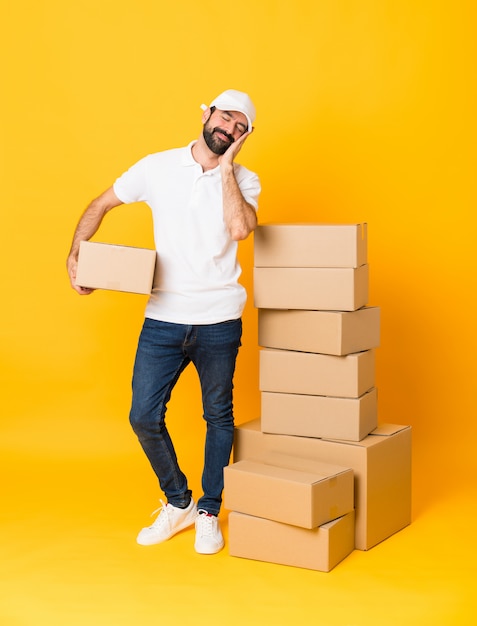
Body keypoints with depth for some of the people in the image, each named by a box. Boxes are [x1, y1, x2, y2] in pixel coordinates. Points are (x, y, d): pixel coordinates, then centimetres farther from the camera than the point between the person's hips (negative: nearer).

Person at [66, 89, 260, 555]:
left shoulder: (244, 181, 0)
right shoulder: (158, 167, 1)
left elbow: (240, 228, -21)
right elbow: (100, 205, 10)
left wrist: (225, 167, -12)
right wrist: (76, 255, -1)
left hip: (219, 322, 0)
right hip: (162, 319, 1)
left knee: (218, 416, 10)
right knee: (144, 417, 1)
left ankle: (209, 513, 28)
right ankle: (178, 504, 24)